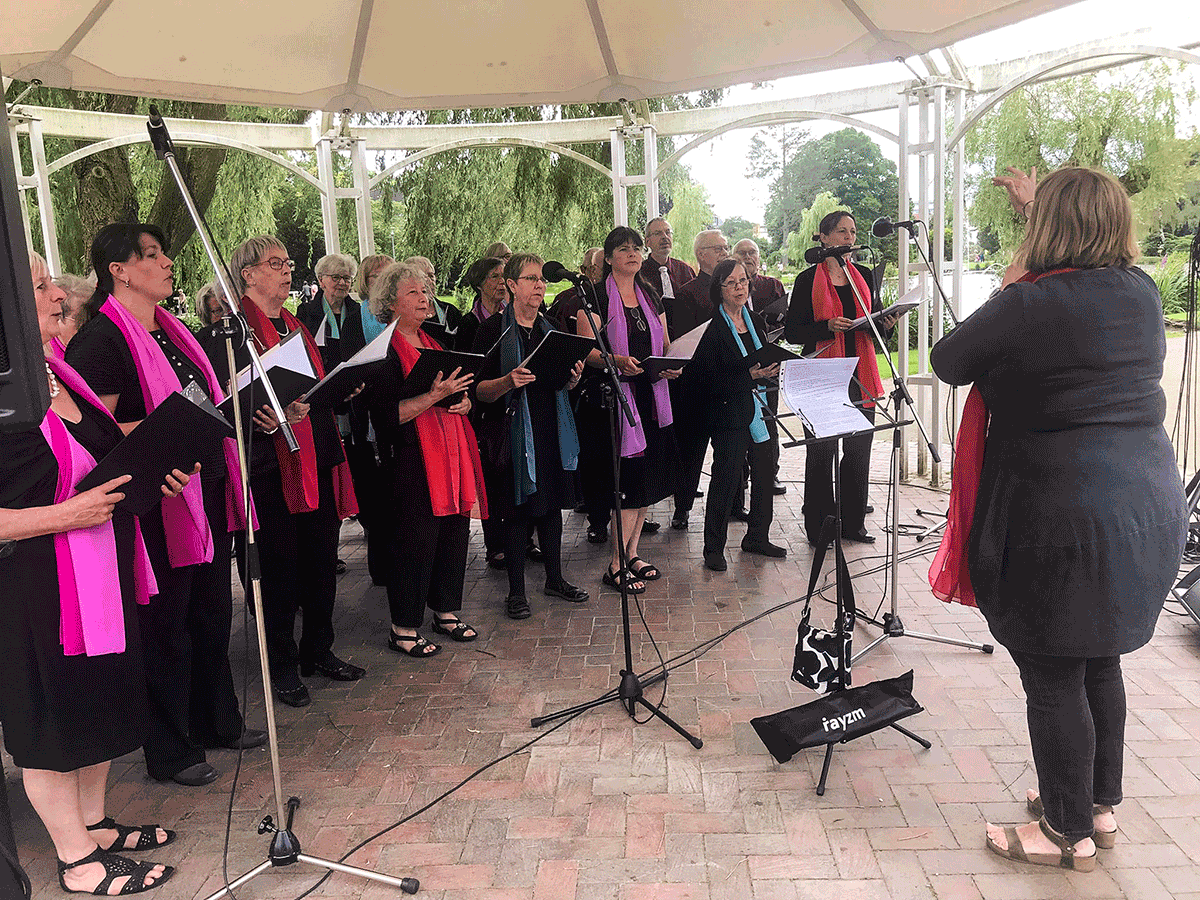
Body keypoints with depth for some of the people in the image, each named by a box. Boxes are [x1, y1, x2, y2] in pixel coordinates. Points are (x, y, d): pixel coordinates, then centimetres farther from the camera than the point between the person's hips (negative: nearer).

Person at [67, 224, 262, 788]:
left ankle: (217, 723, 36)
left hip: (208, 492, 9)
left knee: (212, 614, 19)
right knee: (167, 626, 4)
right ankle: (169, 753, 21)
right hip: (160, 503, -8)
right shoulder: (102, 340, -14)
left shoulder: (171, 330, 14)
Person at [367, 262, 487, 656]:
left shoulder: (434, 343, 17)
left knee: (455, 531, 11)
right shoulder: (383, 352, -8)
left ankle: (445, 611, 27)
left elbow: (460, 391, 23)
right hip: (413, 458, -8)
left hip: (453, 452, 8)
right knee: (416, 540, -3)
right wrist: (435, 396, -23)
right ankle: (403, 628, 10)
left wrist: (463, 401, 0)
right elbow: (388, 414, -17)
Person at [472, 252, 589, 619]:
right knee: (517, 511, 1)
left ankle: (555, 578, 28)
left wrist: (573, 378, -2)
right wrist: (509, 382, -28)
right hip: (512, 432, -5)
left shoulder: (551, 328, 13)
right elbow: (480, 390, -9)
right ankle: (516, 591, 13)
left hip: (551, 430, 5)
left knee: (552, 505, 12)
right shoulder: (493, 330, -6)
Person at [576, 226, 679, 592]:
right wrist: (617, 361, -27)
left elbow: (666, 346, 19)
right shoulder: (596, 297, -4)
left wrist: (672, 366, -2)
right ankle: (617, 565, 2)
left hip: (651, 396, 7)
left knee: (647, 480, 9)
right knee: (631, 481, -9)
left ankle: (632, 554, 22)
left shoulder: (650, 297, 16)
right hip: (615, 395, -7)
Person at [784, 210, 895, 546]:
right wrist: (828, 326, -18)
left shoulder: (863, 275, 13)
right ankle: (819, 527, 11)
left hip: (860, 376, 5)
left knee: (859, 450, 8)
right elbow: (791, 332, -4)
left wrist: (886, 324, -4)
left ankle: (853, 524, 20)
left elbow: (875, 323, 19)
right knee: (821, 452, 1)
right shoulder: (808, 279, -1)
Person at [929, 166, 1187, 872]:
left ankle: (1069, 833, 22)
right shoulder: (1142, 291, 5)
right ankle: (1101, 806, 37)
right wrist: (1041, 202, 37)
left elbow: (948, 362, -6)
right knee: (1100, 661, 21)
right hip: (1148, 507, 8)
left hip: (1063, 520, -8)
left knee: (1052, 676, 6)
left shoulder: (1029, 304, -18)